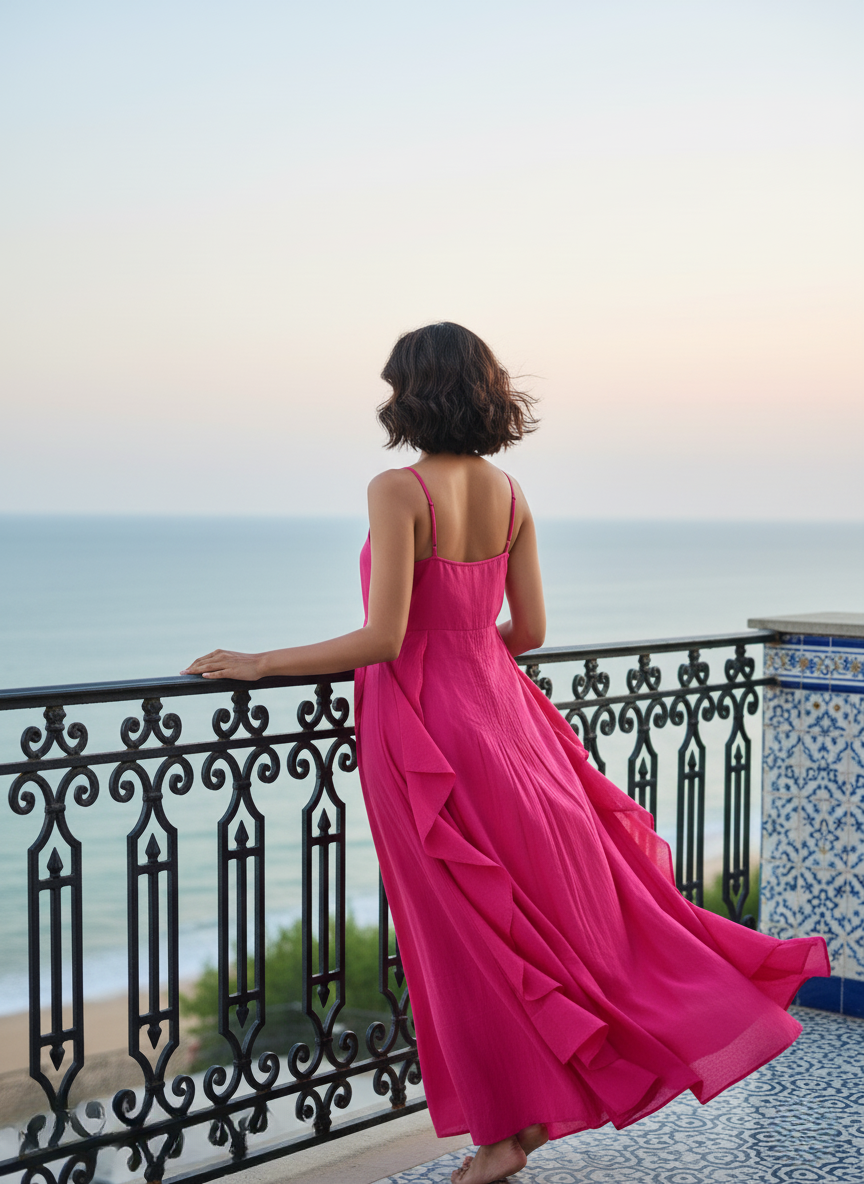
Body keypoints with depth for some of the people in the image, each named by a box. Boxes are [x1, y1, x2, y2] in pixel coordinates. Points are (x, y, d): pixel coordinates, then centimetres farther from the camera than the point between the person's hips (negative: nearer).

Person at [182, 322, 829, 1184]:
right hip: (498, 709, 6)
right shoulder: (508, 493, 3)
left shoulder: (398, 490, -17)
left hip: (422, 723, -6)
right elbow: (530, 629, 9)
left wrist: (258, 664, -14)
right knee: (564, 888, 19)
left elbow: (382, 639, -22)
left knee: (467, 933, 6)